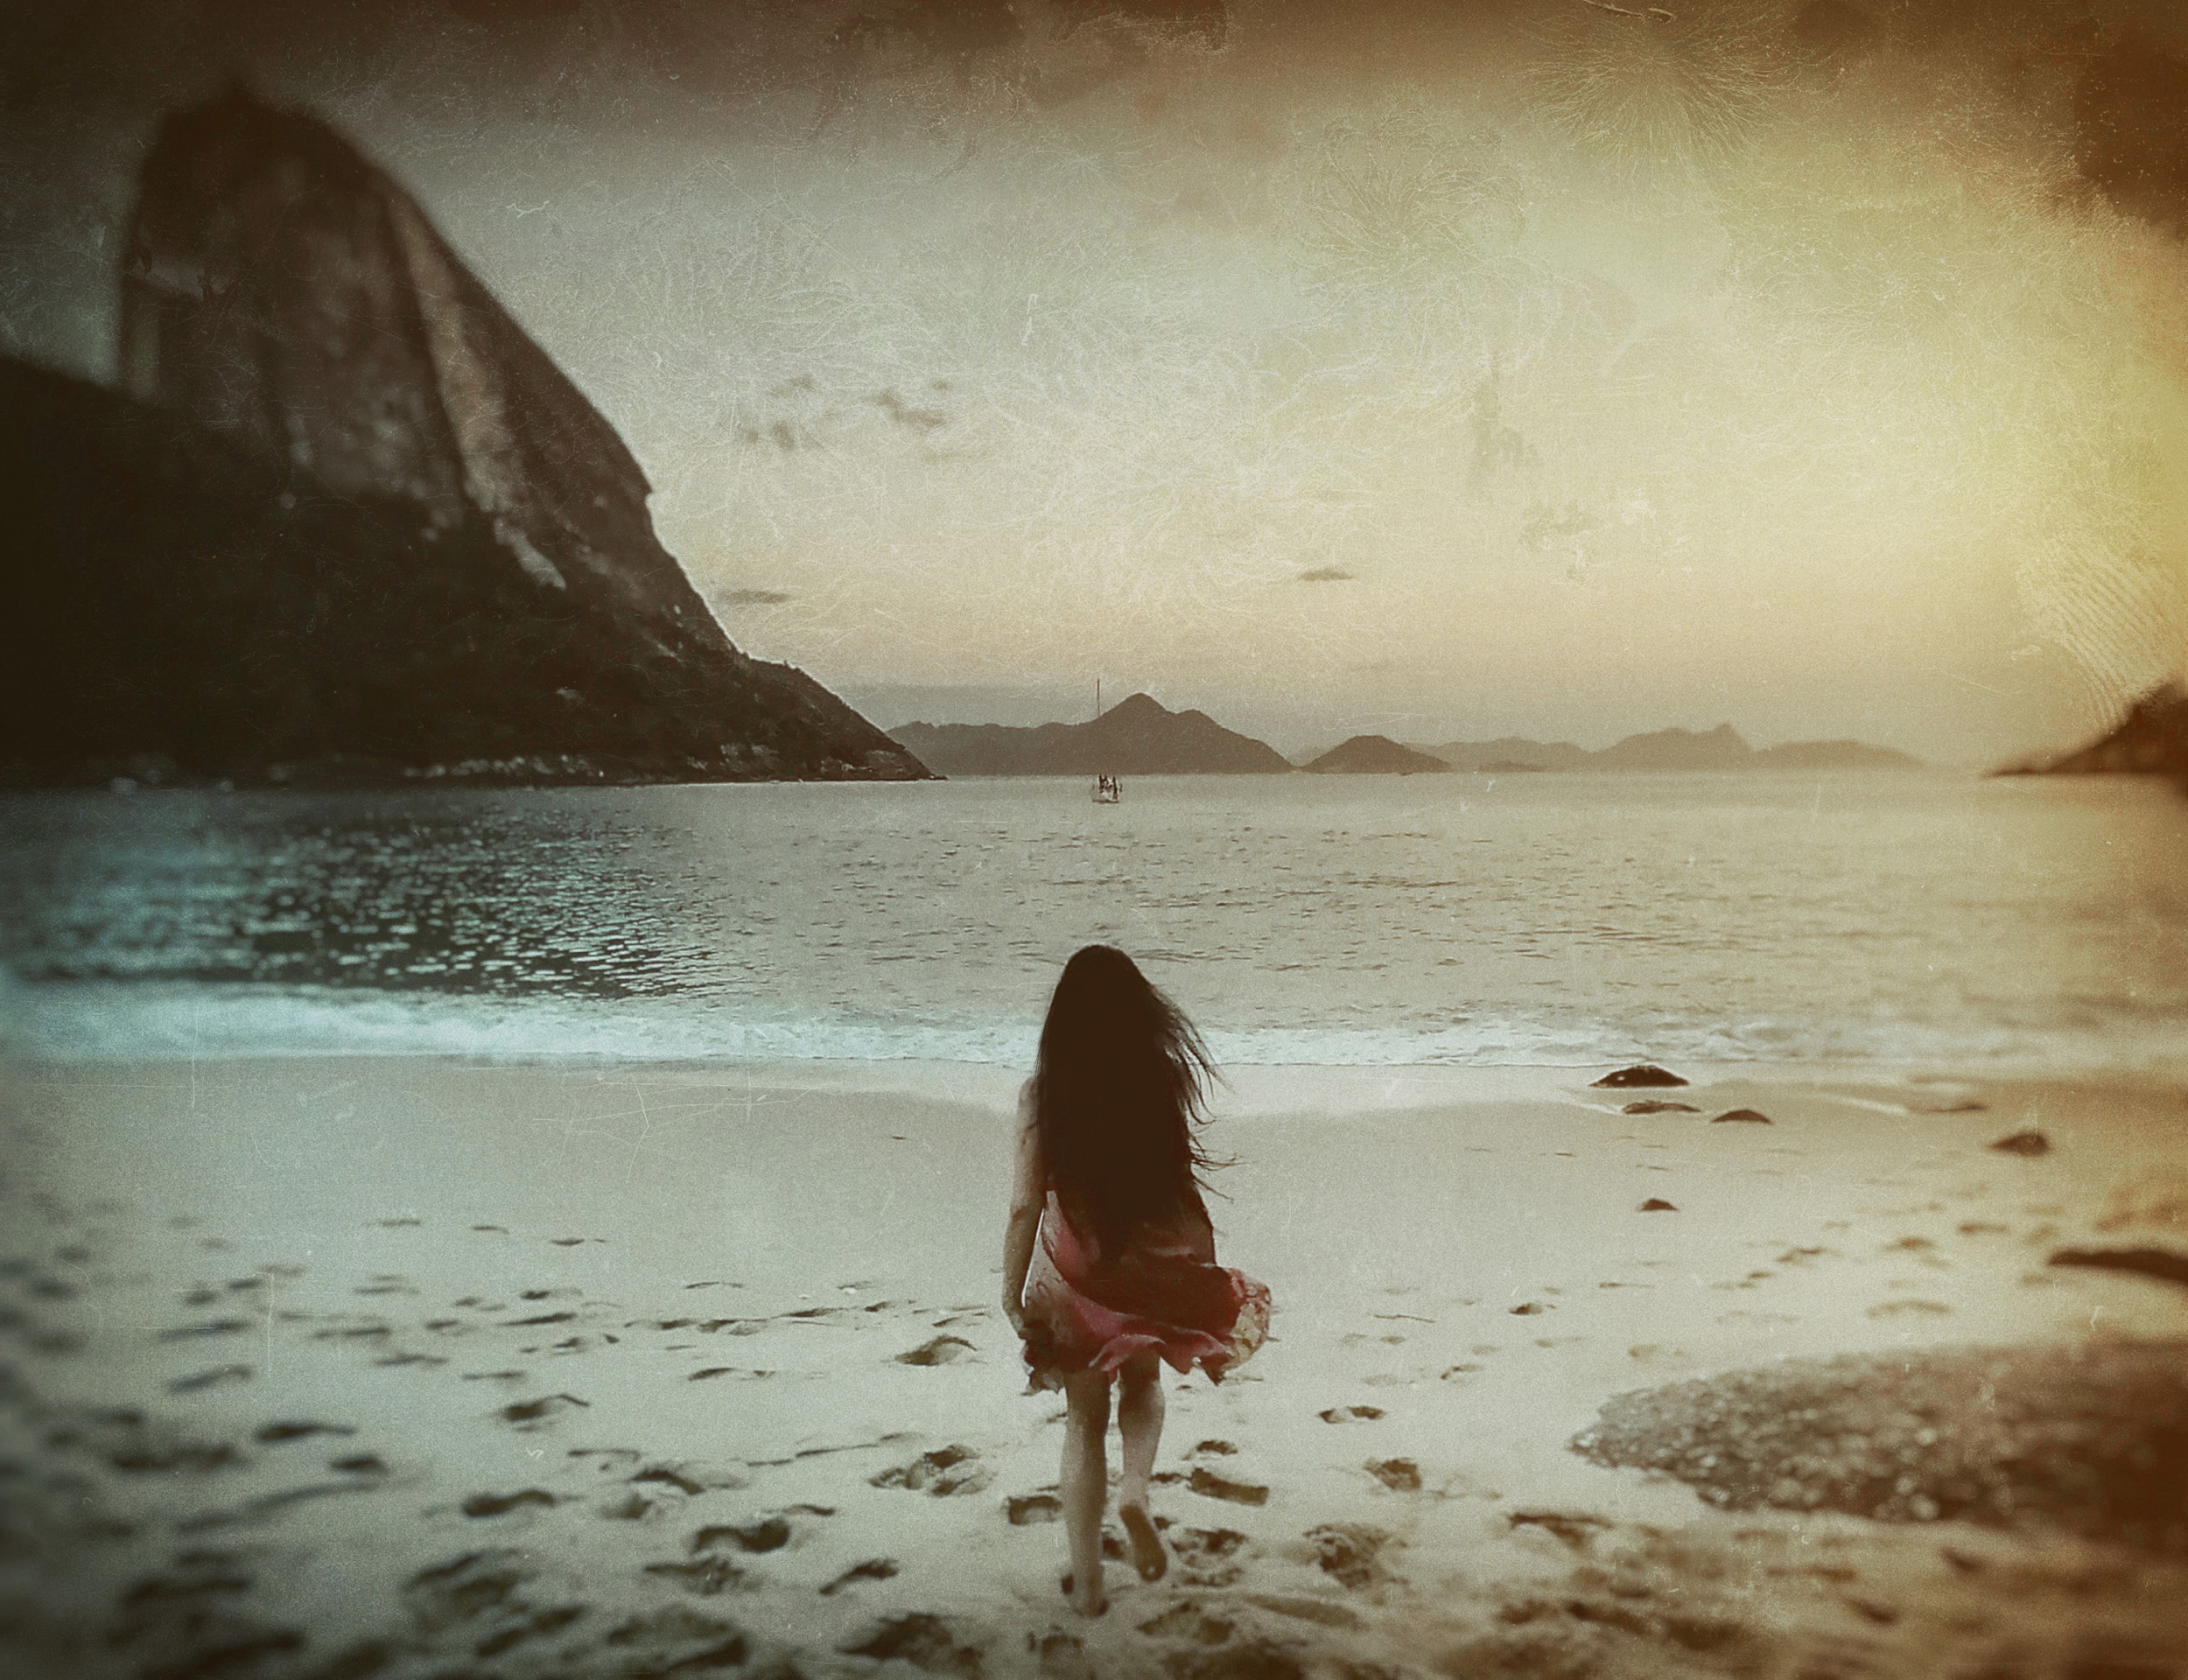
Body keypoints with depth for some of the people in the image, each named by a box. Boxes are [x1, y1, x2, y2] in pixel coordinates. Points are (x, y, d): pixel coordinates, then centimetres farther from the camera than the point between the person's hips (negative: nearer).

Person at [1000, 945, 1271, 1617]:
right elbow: (1182, 1181, 0)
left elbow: (1025, 1204, -10)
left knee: (1084, 1418, 16)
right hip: (1151, 1265, 1)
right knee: (1143, 1382, 29)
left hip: (1073, 1267, -1)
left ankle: (1087, 1581, 21)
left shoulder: (1042, 1093, -12)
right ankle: (1135, 1487, 2)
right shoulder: (1165, 1080, -9)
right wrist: (1200, 1266, 14)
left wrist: (1012, 1291, 1)